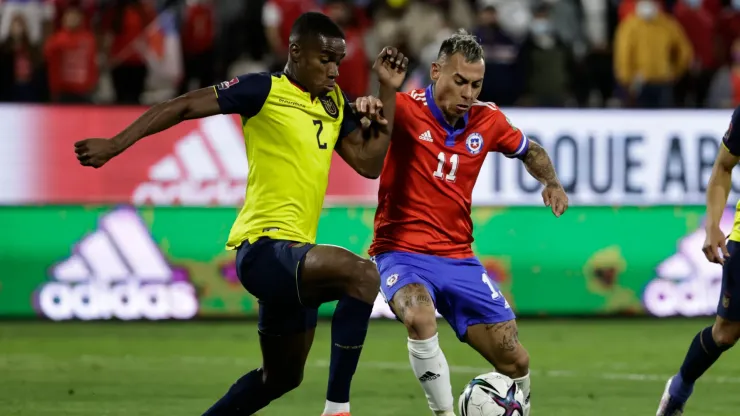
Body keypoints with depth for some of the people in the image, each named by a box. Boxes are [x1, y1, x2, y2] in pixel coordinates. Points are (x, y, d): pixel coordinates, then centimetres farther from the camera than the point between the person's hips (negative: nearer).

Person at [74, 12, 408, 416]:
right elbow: (185, 106, -6)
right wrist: (116, 144, -11)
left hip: (293, 254, 9)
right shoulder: (266, 90, -7)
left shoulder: (335, 103, 15)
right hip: (264, 248, -9)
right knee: (362, 273, -30)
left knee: (281, 376, 18)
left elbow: (368, 163, 11)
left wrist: (388, 92, 7)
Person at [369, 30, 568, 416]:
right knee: (420, 318, -37)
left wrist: (551, 182, 4)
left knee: (515, 360, 2)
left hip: (457, 258, 5)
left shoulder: (487, 120, 3)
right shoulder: (407, 109, -12)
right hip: (403, 252, -5)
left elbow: (529, 151, 23)